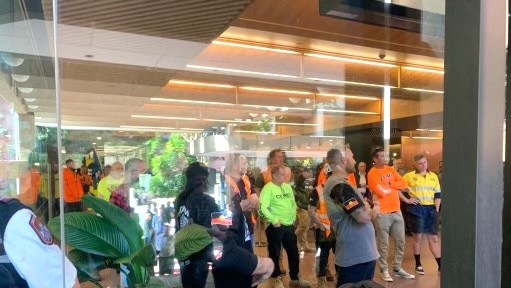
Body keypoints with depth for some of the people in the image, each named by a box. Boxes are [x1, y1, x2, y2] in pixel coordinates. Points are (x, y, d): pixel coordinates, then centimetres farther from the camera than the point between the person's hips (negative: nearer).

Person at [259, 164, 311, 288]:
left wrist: (293, 217, 8)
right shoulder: (268, 188, -14)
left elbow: (293, 203, 19)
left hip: (289, 225, 7)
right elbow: (263, 208, -22)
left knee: (293, 252, 13)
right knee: (275, 253, 7)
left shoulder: (287, 187, 9)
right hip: (275, 226, -7)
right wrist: (274, 221, -20)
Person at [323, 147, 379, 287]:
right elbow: (363, 216, -27)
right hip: (357, 256, -10)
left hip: (354, 253, 10)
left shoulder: (334, 182, 11)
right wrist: (368, 208, -5)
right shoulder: (340, 186, -21)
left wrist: (366, 208, -2)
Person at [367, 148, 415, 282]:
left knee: (400, 242, 14)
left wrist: (390, 184, -8)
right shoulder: (372, 173, -11)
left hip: (397, 211, 7)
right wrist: (395, 187, -2)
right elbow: (381, 192, -18)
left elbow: (403, 184, 7)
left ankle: (397, 268, 27)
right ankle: (384, 270, 16)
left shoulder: (390, 169, 11)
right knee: (383, 244, 3)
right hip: (383, 213, -7)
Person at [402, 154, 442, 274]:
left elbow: (438, 194, 12)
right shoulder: (409, 176, -2)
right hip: (417, 209, -3)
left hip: (431, 209, 3)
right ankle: (418, 264, 15)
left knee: (433, 237, 8)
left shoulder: (433, 176, 9)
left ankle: (440, 264, 15)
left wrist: (436, 209, 3)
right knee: (418, 237, 3)